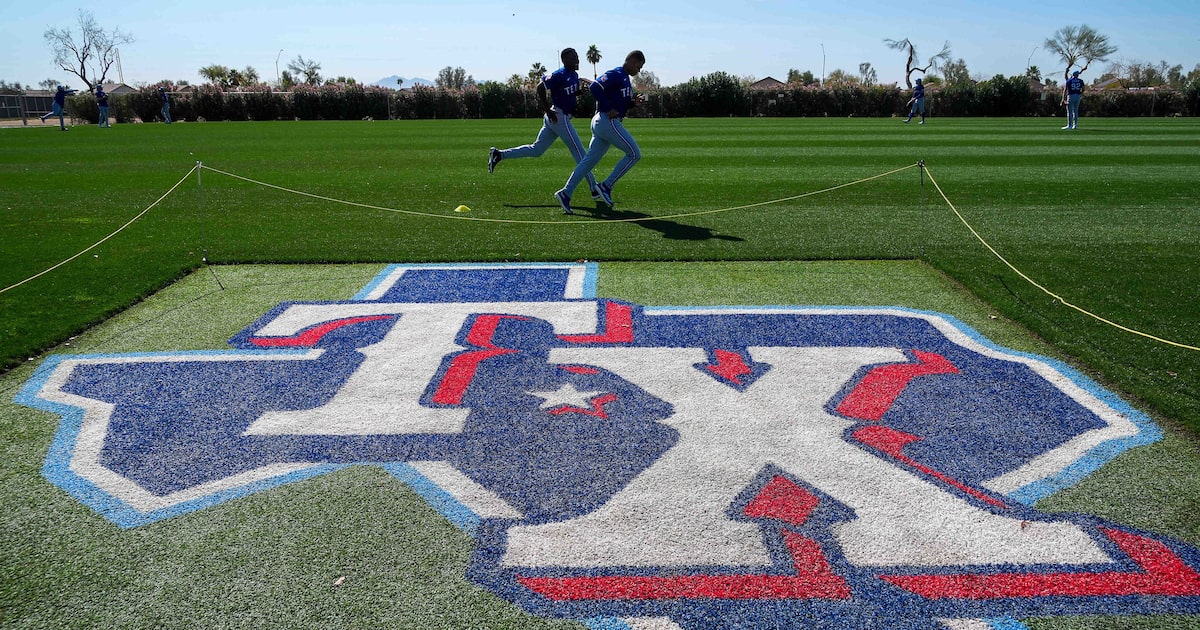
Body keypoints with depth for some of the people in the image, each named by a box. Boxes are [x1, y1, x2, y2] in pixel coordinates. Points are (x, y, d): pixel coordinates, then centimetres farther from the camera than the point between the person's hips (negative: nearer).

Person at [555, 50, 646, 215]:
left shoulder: (625, 79, 21)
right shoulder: (616, 75, -9)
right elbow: (595, 87, -22)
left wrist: (633, 102, 7)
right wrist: (609, 109, -20)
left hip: (600, 122, 10)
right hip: (608, 121, -10)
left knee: (590, 160, 6)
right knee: (634, 153, -6)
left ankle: (565, 193, 3)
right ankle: (606, 186, -5)